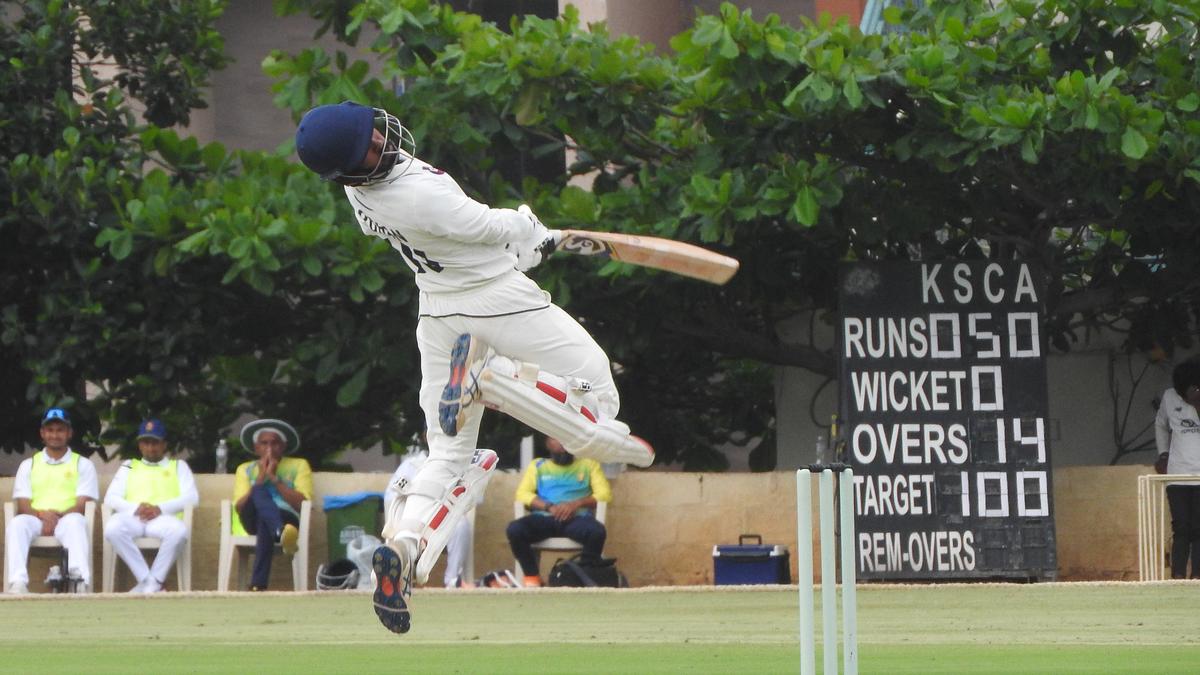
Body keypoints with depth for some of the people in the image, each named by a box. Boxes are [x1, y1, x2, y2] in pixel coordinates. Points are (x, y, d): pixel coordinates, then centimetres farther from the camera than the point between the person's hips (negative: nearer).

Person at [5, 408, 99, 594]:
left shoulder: (83, 464, 16)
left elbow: (83, 505, 3)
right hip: (35, 520, 2)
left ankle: (81, 581, -56)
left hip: (67, 519, -2)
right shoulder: (28, 465, 21)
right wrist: (43, 515, -14)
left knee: (75, 522, -38)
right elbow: (23, 506, 9)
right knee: (17, 524, -34)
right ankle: (18, 583, -48)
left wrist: (56, 517, -16)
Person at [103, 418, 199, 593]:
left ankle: (154, 582, -28)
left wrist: (160, 508, -8)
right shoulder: (129, 466, 29)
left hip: (164, 518, -1)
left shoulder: (178, 466, 26)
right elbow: (111, 498, 14)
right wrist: (135, 508, -7)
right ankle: (145, 579, -30)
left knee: (178, 531, -39)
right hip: (133, 518, 1)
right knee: (113, 528, -36)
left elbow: (192, 497, 8)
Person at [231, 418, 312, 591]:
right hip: (253, 521, 1)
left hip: (287, 518, -1)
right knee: (259, 492, -38)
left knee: (265, 523, -42)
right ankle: (280, 533, -72)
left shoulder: (299, 466, 20)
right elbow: (240, 507, 7)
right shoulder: (245, 469, 25)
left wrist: (274, 478, -4)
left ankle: (258, 584, -57)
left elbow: (303, 504, 1)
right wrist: (261, 479, -2)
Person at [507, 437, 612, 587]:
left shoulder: (588, 464, 21)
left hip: (577, 518, -1)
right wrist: (549, 507, -11)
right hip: (544, 518, 1)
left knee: (597, 532, -36)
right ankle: (532, 577, -15)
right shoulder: (537, 466, 22)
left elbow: (605, 493, 8)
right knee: (515, 529, -31)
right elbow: (522, 494, 8)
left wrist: (576, 504, -11)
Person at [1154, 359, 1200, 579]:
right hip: (1178, 476, 1)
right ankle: (1178, 576, -3)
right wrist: (1163, 452, 14)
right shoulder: (1170, 398, 3)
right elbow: (1161, 425, 21)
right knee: (1181, 529, -2)